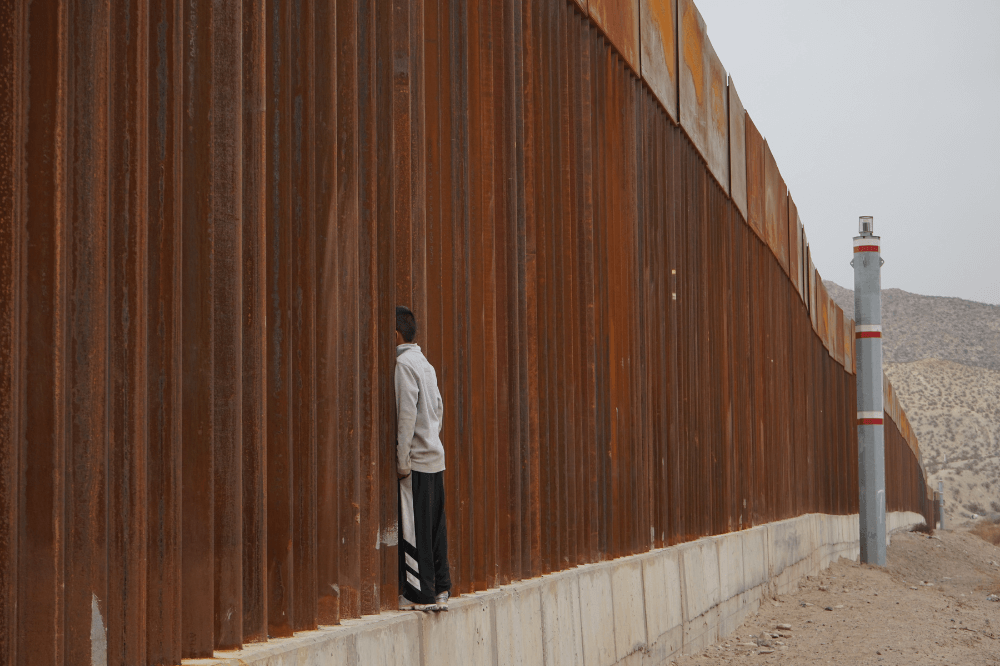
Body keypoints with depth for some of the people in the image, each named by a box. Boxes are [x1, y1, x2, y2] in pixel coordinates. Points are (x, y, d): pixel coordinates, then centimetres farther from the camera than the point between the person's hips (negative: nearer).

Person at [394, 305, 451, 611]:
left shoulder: (404, 364, -12)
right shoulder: (425, 364, 15)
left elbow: (407, 414, -18)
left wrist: (402, 460, -17)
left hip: (416, 460, -9)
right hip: (435, 457, 9)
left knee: (414, 530, -3)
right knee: (434, 527, 10)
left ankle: (420, 595, -1)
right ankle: (440, 591, 12)